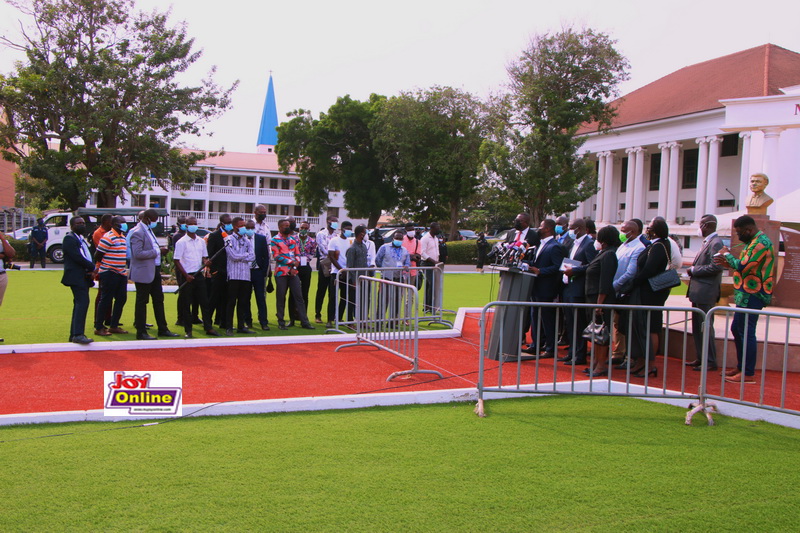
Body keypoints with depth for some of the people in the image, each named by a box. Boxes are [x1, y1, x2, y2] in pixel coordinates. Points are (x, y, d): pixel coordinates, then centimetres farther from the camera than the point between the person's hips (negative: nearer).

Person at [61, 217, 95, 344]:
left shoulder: (82, 239, 22)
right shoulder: (69, 238, -7)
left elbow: (88, 256, 18)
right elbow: (77, 257, -18)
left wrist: (91, 269, -1)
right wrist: (92, 267, -10)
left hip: (84, 277, 10)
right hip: (76, 276, -10)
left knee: (79, 304, 12)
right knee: (83, 302, -19)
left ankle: (74, 335, 18)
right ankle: (78, 334, -24)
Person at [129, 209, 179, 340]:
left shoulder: (149, 230, 14)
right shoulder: (138, 233, -16)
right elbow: (138, 254, -24)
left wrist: (160, 249, 6)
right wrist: (157, 251, -20)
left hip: (154, 271, 10)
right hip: (143, 273, -10)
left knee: (159, 300, 14)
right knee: (142, 302, 0)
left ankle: (163, 329, 23)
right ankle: (141, 332, 8)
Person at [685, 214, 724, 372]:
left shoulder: (715, 243, -15)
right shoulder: (707, 242, 16)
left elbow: (716, 267, -24)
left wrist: (694, 270, -15)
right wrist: (693, 269, 5)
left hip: (706, 294, -10)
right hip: (698, 292, 10)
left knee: (705, 327, -4)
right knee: (697, 327, 15)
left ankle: (711, 362, 3)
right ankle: (700, 358, 23)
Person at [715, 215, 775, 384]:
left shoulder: (761, 243, -18)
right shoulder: (755, 242, 16)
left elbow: (743, 266, -24)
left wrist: (727, 254, -8)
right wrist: (729, 263, 7)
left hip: (752, 295, -11)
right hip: (747, 295, 11)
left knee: (746, 332, -6)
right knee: (737, 330, 17)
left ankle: (748, 373, 0)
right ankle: (741, 367, 26)